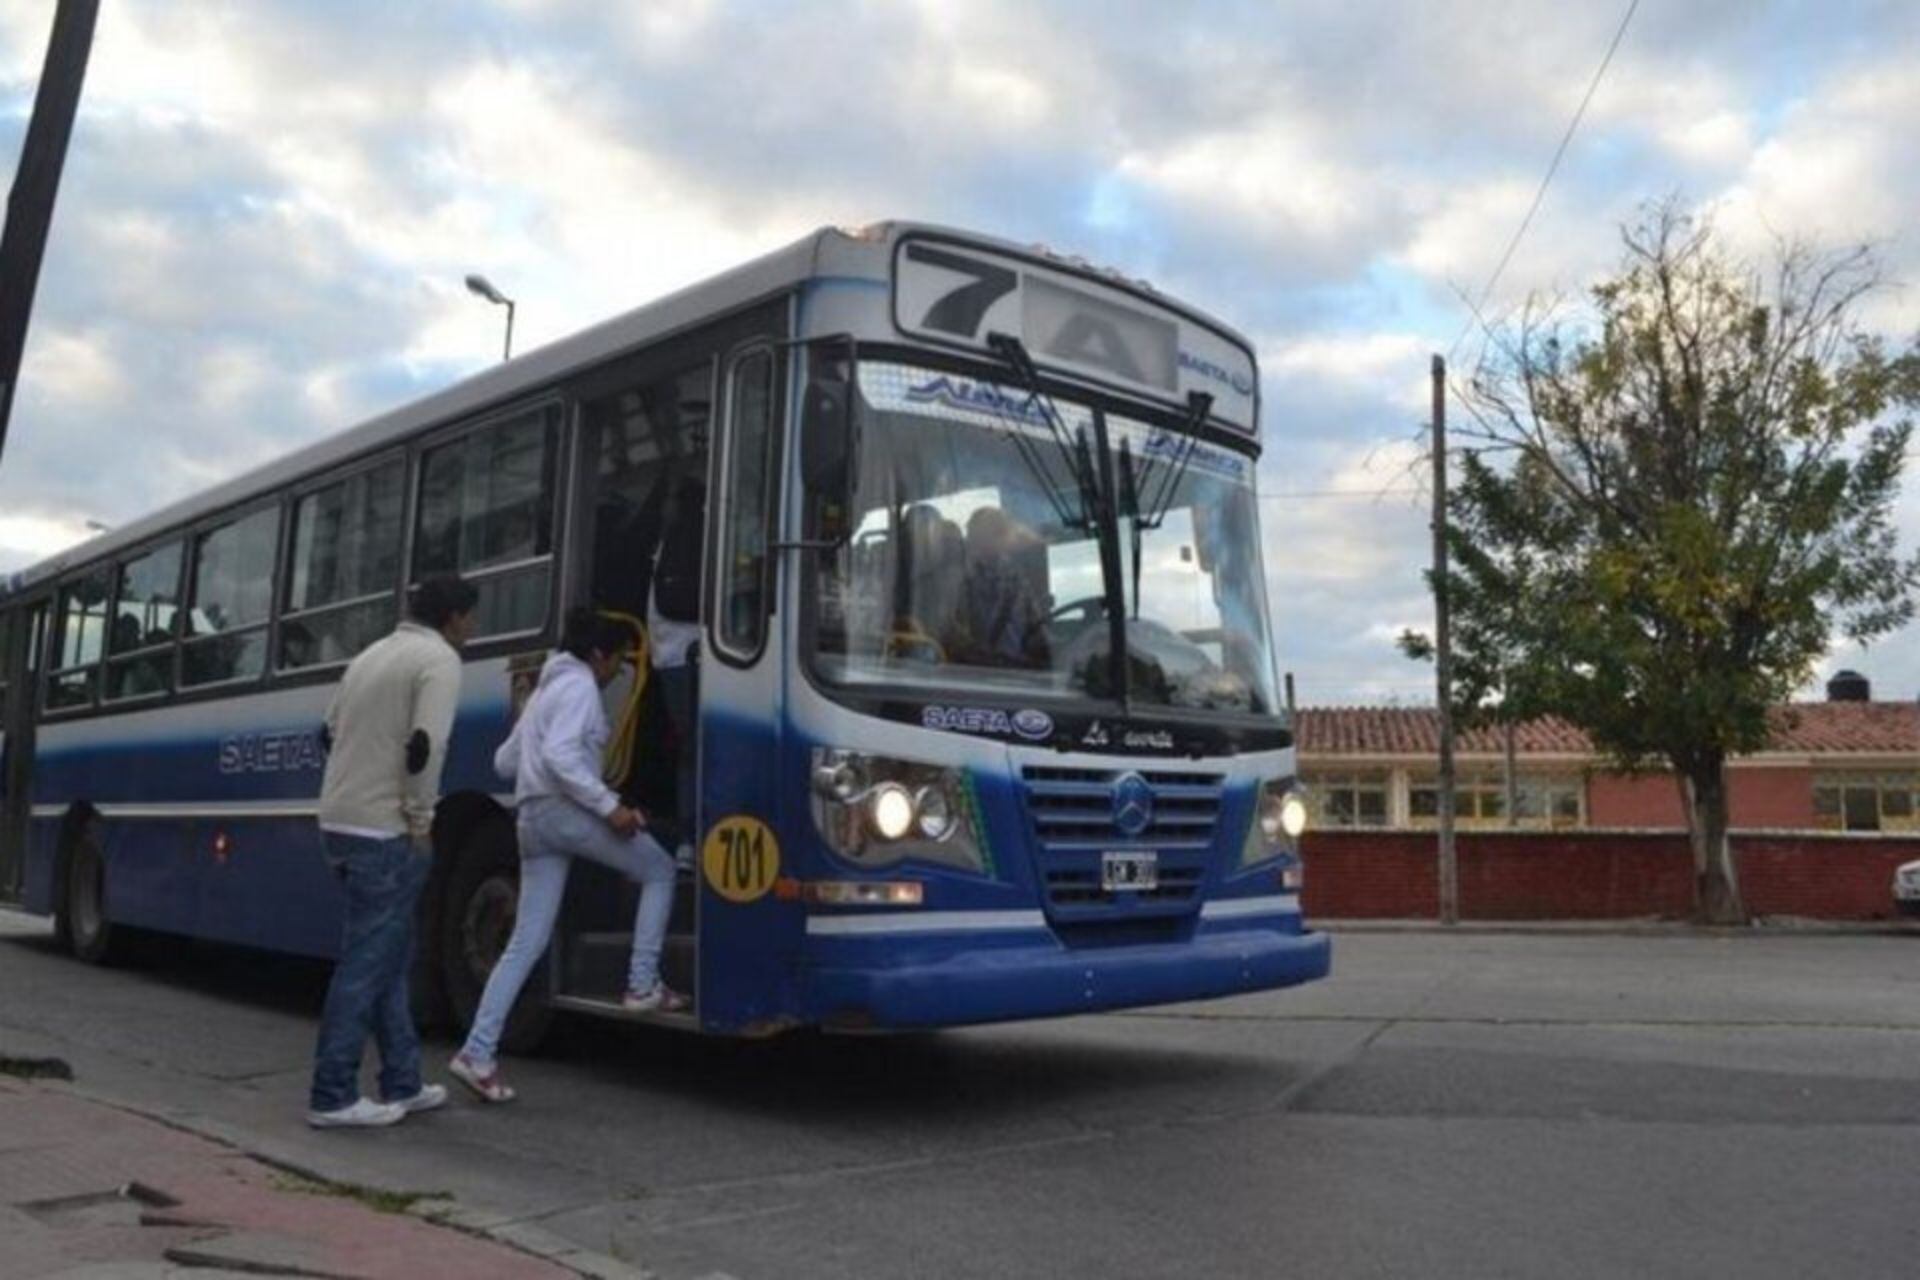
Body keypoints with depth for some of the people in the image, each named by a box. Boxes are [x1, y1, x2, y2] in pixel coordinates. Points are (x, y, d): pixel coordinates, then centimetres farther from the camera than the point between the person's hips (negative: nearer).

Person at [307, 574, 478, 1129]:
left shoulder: (372, 653, 17)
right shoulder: (439, 658, -10)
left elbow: (332, 734, 21)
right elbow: (425, 747, -21)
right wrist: (422, 820, -12)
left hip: (340, 822, 9)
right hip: (384, 832, -9)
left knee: (389, 956, 15)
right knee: (366, 963, -2)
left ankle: (402, 1083, 21)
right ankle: (332, 1097, 4)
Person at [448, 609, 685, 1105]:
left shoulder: (547, 689, 25)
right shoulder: (579, 686, -4)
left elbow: (504, 761, 26)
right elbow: (559, 754, -20)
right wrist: (610, 805, -21)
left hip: (533, 820, 9)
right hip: (566, 810, -9)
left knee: (526, 943, 5)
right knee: (659, 870, 8)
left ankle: (477, 1052, 0)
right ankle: (642, 984, 2)